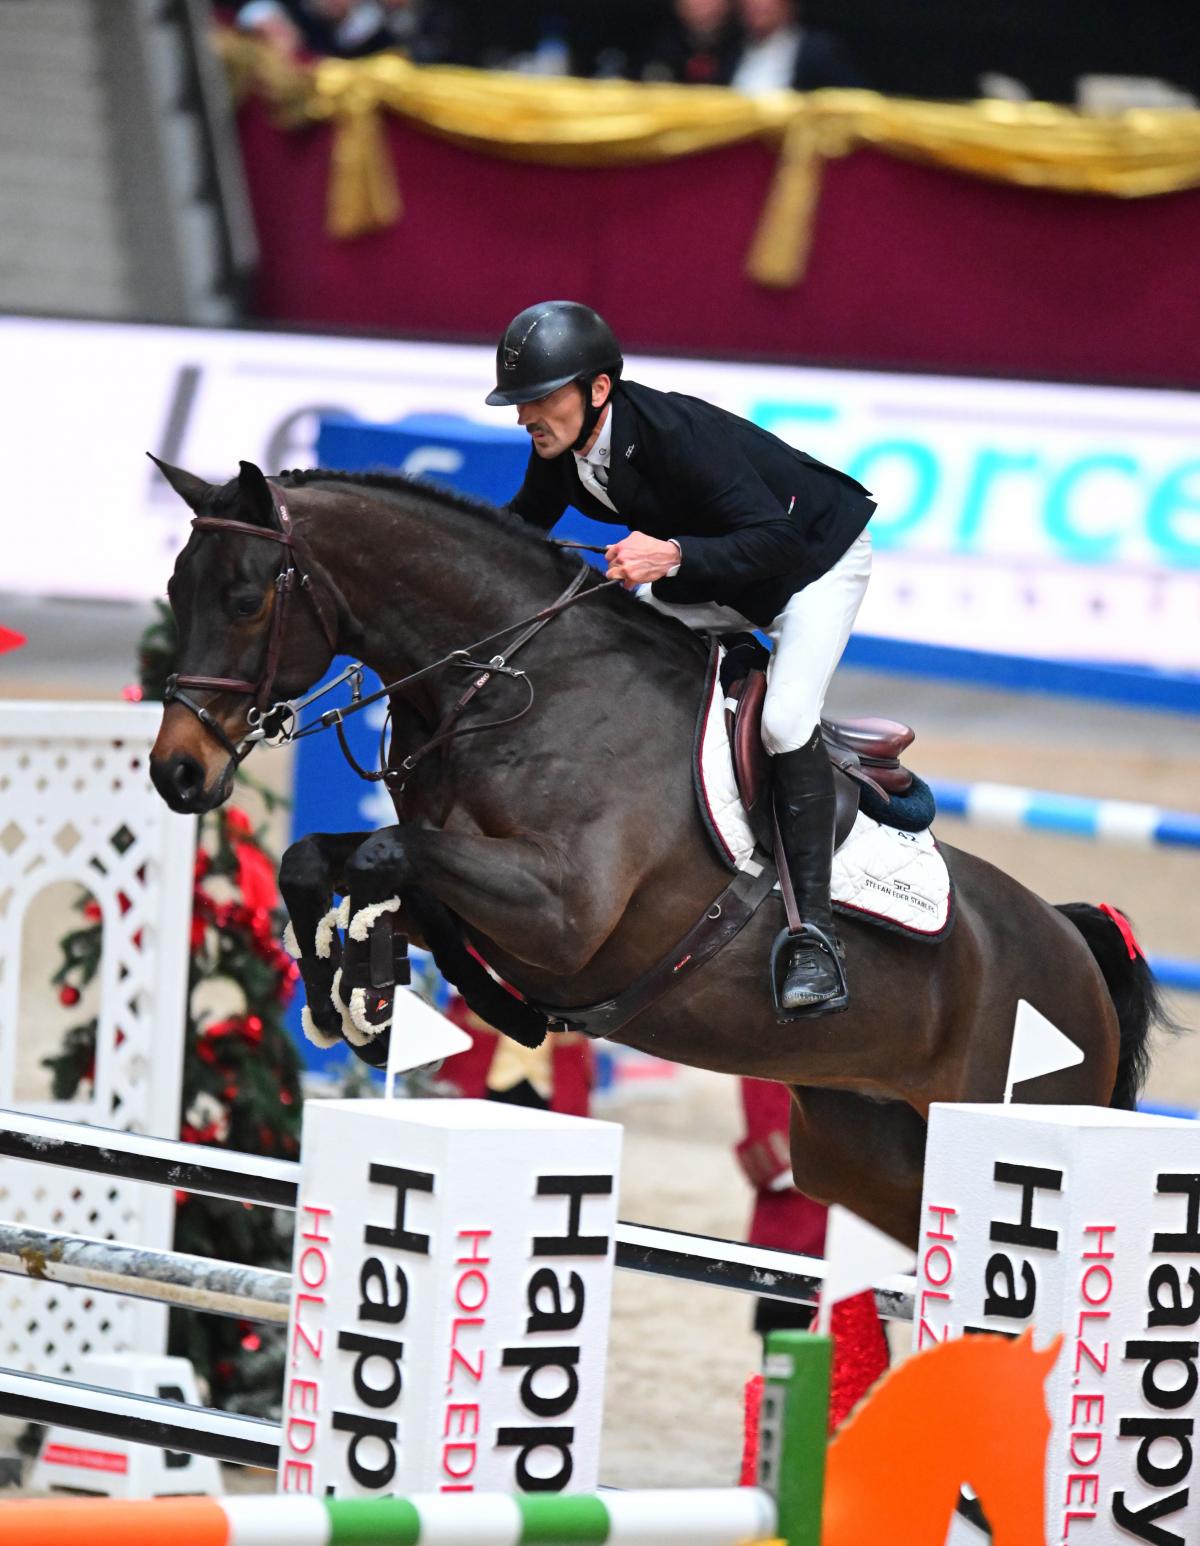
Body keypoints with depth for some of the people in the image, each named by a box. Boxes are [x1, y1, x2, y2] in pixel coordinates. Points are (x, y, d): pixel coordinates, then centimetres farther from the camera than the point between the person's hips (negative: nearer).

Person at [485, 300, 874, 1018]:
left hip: (813, 560, -8)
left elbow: (777, 539, -41)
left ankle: (816, 932, -24)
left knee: (785, 720, -27)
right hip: (708, 577, 8)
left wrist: (674, 555, -55)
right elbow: (526, 523, 8)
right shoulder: (560, 449, -13)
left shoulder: (677, 434, -37)